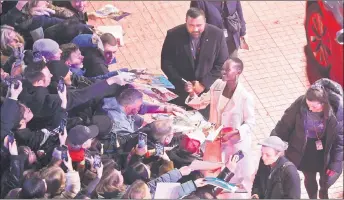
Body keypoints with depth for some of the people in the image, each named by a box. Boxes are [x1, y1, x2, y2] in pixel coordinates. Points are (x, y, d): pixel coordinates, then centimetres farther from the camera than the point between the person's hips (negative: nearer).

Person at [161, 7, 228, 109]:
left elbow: (222, 64, -6)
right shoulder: (173, 35, -14)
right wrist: (183, 84, -15)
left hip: (207, 90, 0)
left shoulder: (217, 35, -13)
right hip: (179, 91, 0)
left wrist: (204, 84, -14)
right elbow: (166, 64, -7)